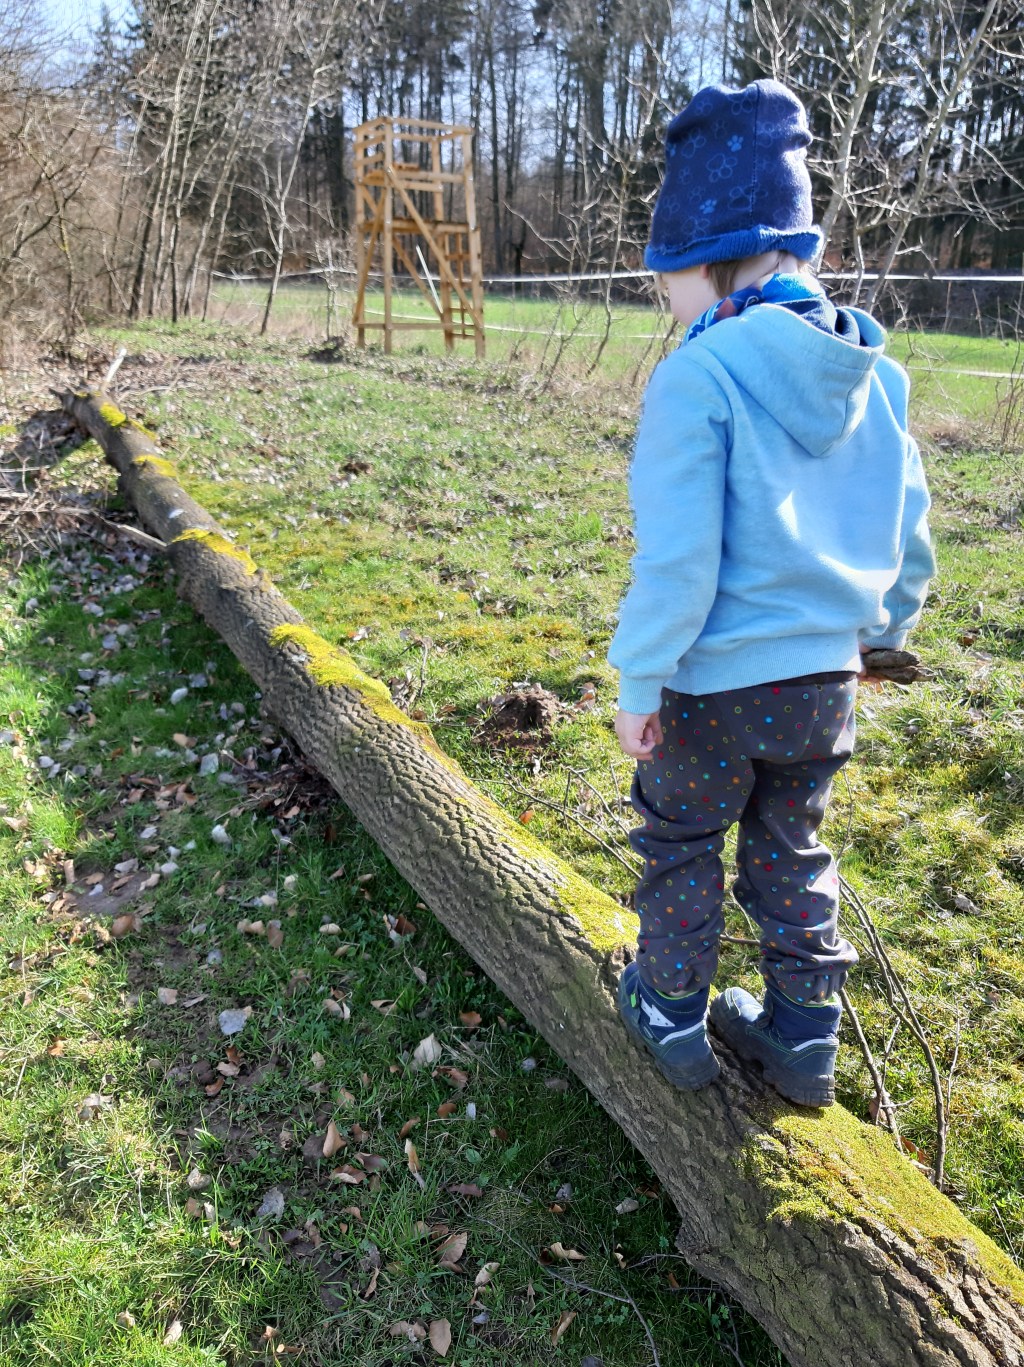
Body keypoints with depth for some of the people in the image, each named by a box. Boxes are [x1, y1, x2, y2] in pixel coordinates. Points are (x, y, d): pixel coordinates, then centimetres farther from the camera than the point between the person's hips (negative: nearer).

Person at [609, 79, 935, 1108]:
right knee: (789, 850, 22)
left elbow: (677, 554, -22)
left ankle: (672, 1015, 33)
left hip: (716, 680, -6)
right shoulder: (874, 372, 3)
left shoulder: (700, 375, -19)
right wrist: (882, 628, 23)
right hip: (828, 675, 6)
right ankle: (804, 1037, 34)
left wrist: (639, 680, -13)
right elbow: (907, 530, 9)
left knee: (682, 846, 16)